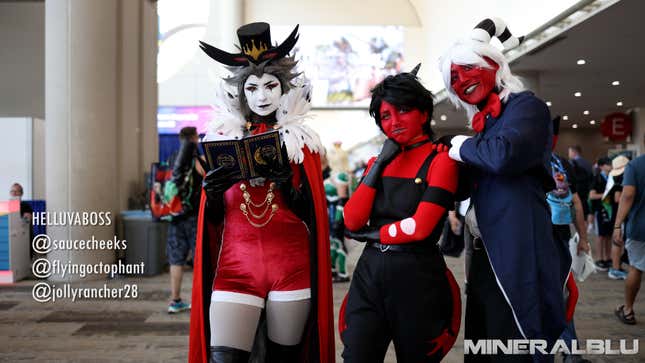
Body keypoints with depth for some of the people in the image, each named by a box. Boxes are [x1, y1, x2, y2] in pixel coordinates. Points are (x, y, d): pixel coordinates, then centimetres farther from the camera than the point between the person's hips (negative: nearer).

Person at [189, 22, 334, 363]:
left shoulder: (300, 141, 3)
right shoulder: (223, 138, 6)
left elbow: (311, 215, 0)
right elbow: (214, 219, 9)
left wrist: (287, 187, -19)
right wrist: (212, 195, -13)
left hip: (291, 267, 0)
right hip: (236, 265, 1)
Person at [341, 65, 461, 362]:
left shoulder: (441, 160, -4)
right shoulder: (379, 162, 13)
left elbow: (420, 227, -14)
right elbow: (352, 221, 0)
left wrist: (369, 234, -2)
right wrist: (379, 165, -4)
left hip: (417, 276, -4)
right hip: (369, 273, 4)